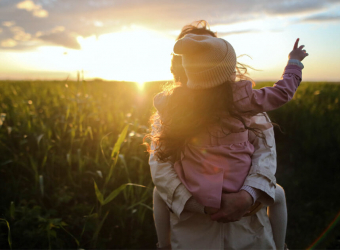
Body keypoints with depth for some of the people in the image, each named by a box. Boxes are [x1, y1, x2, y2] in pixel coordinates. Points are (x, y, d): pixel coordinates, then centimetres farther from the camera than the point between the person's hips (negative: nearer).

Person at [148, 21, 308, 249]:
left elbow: (160, 100, 14)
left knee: (160, 192, 32)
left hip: (196, 195, 1)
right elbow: (283, 92, -1)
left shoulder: (176, 103, -11)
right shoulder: (240, 99, -16)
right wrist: (294, 61, 16)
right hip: (239, 191, 0)